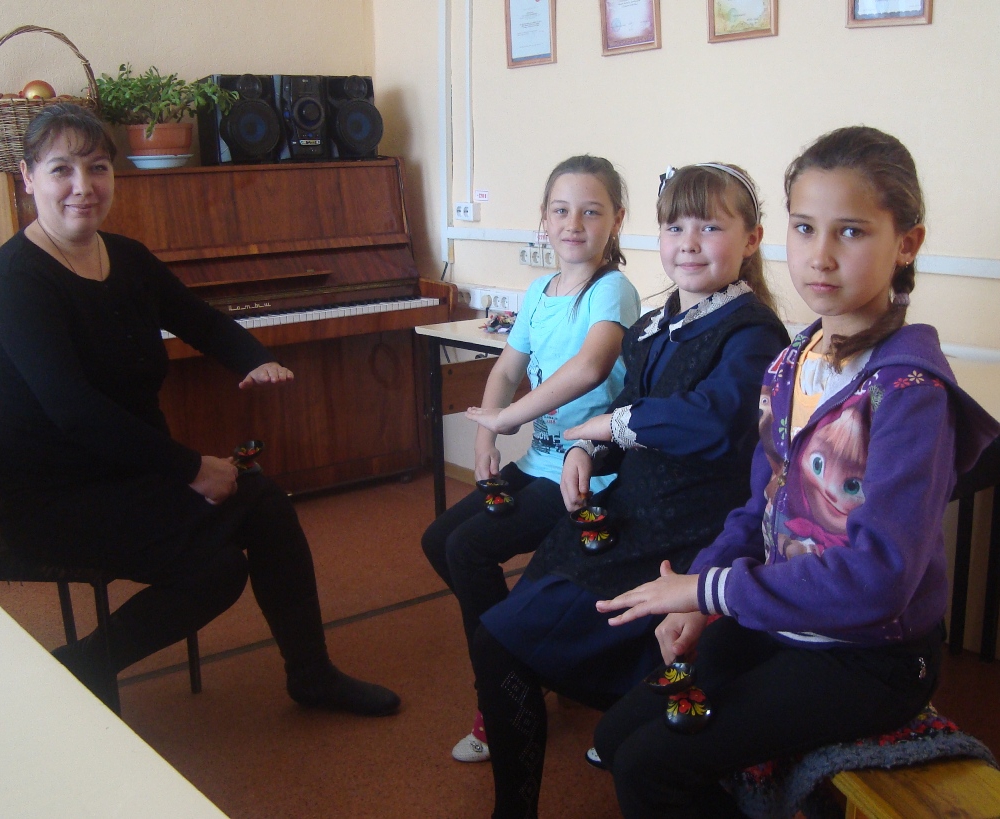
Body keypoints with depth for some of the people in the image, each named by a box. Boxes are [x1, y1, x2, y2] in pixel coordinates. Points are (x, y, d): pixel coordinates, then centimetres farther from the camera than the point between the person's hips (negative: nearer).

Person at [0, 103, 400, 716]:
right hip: (51, 496, -8)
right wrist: (191, 469, -25)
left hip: (127, 468, 8)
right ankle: (73, 675, -1)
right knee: (216, 564, -20)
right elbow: (72, 410, -27)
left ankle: (313, 674, 9)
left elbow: (203, 322, 14)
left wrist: (259, 362, -10)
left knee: (267, 502, -6)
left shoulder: (128, 259, 7)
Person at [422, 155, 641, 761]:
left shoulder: (613, 290, -15)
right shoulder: (540, 292, 10)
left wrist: (505, 418, -26)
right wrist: (485, 439, -1)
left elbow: (590, 366, -34)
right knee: (439, 540, 6)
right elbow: (506, 371, 17)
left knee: (469, 548, -18)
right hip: (537, 462, 9)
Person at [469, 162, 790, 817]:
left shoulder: (753, 333, -13)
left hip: (681, 543, -9)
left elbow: (714, 418, -32)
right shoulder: (653, 331, 14)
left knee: (500, 642, -13)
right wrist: (588, 450, 0)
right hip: (622, 517, 9)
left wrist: (617, 423, -17)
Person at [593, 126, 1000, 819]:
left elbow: (879, 572, -28)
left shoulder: (910, 387, -21)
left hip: (871, 656, -7)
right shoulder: (793, 364, 3)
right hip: (775, 625, 7)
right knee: (618, 733, 7)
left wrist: (712, 590, -23)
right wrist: (697, 595, -8)